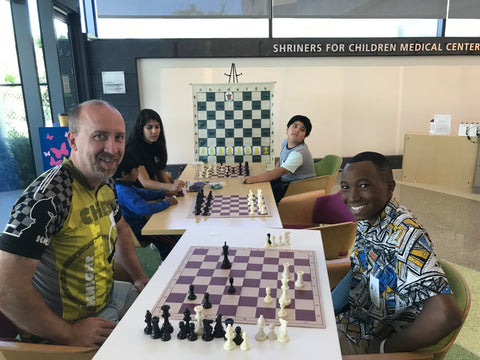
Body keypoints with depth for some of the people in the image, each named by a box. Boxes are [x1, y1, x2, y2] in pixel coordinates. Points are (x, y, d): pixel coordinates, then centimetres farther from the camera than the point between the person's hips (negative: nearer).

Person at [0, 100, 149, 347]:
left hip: (108, 297, 8)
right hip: (59, 332, -7)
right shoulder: (47, 197, -28)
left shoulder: (105, 183, -3)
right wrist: (70, 335, -21)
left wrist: (140, 277, 8)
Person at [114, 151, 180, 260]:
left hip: (139, 221, 11)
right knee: (170, 241, -15)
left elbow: (142, 193, 20)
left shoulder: (125, 186, 5)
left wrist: (164, 193, 10)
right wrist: (167, 203, -25)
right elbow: (144, 208, -39)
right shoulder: (123, 192, -29)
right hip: (135, 230, -11)